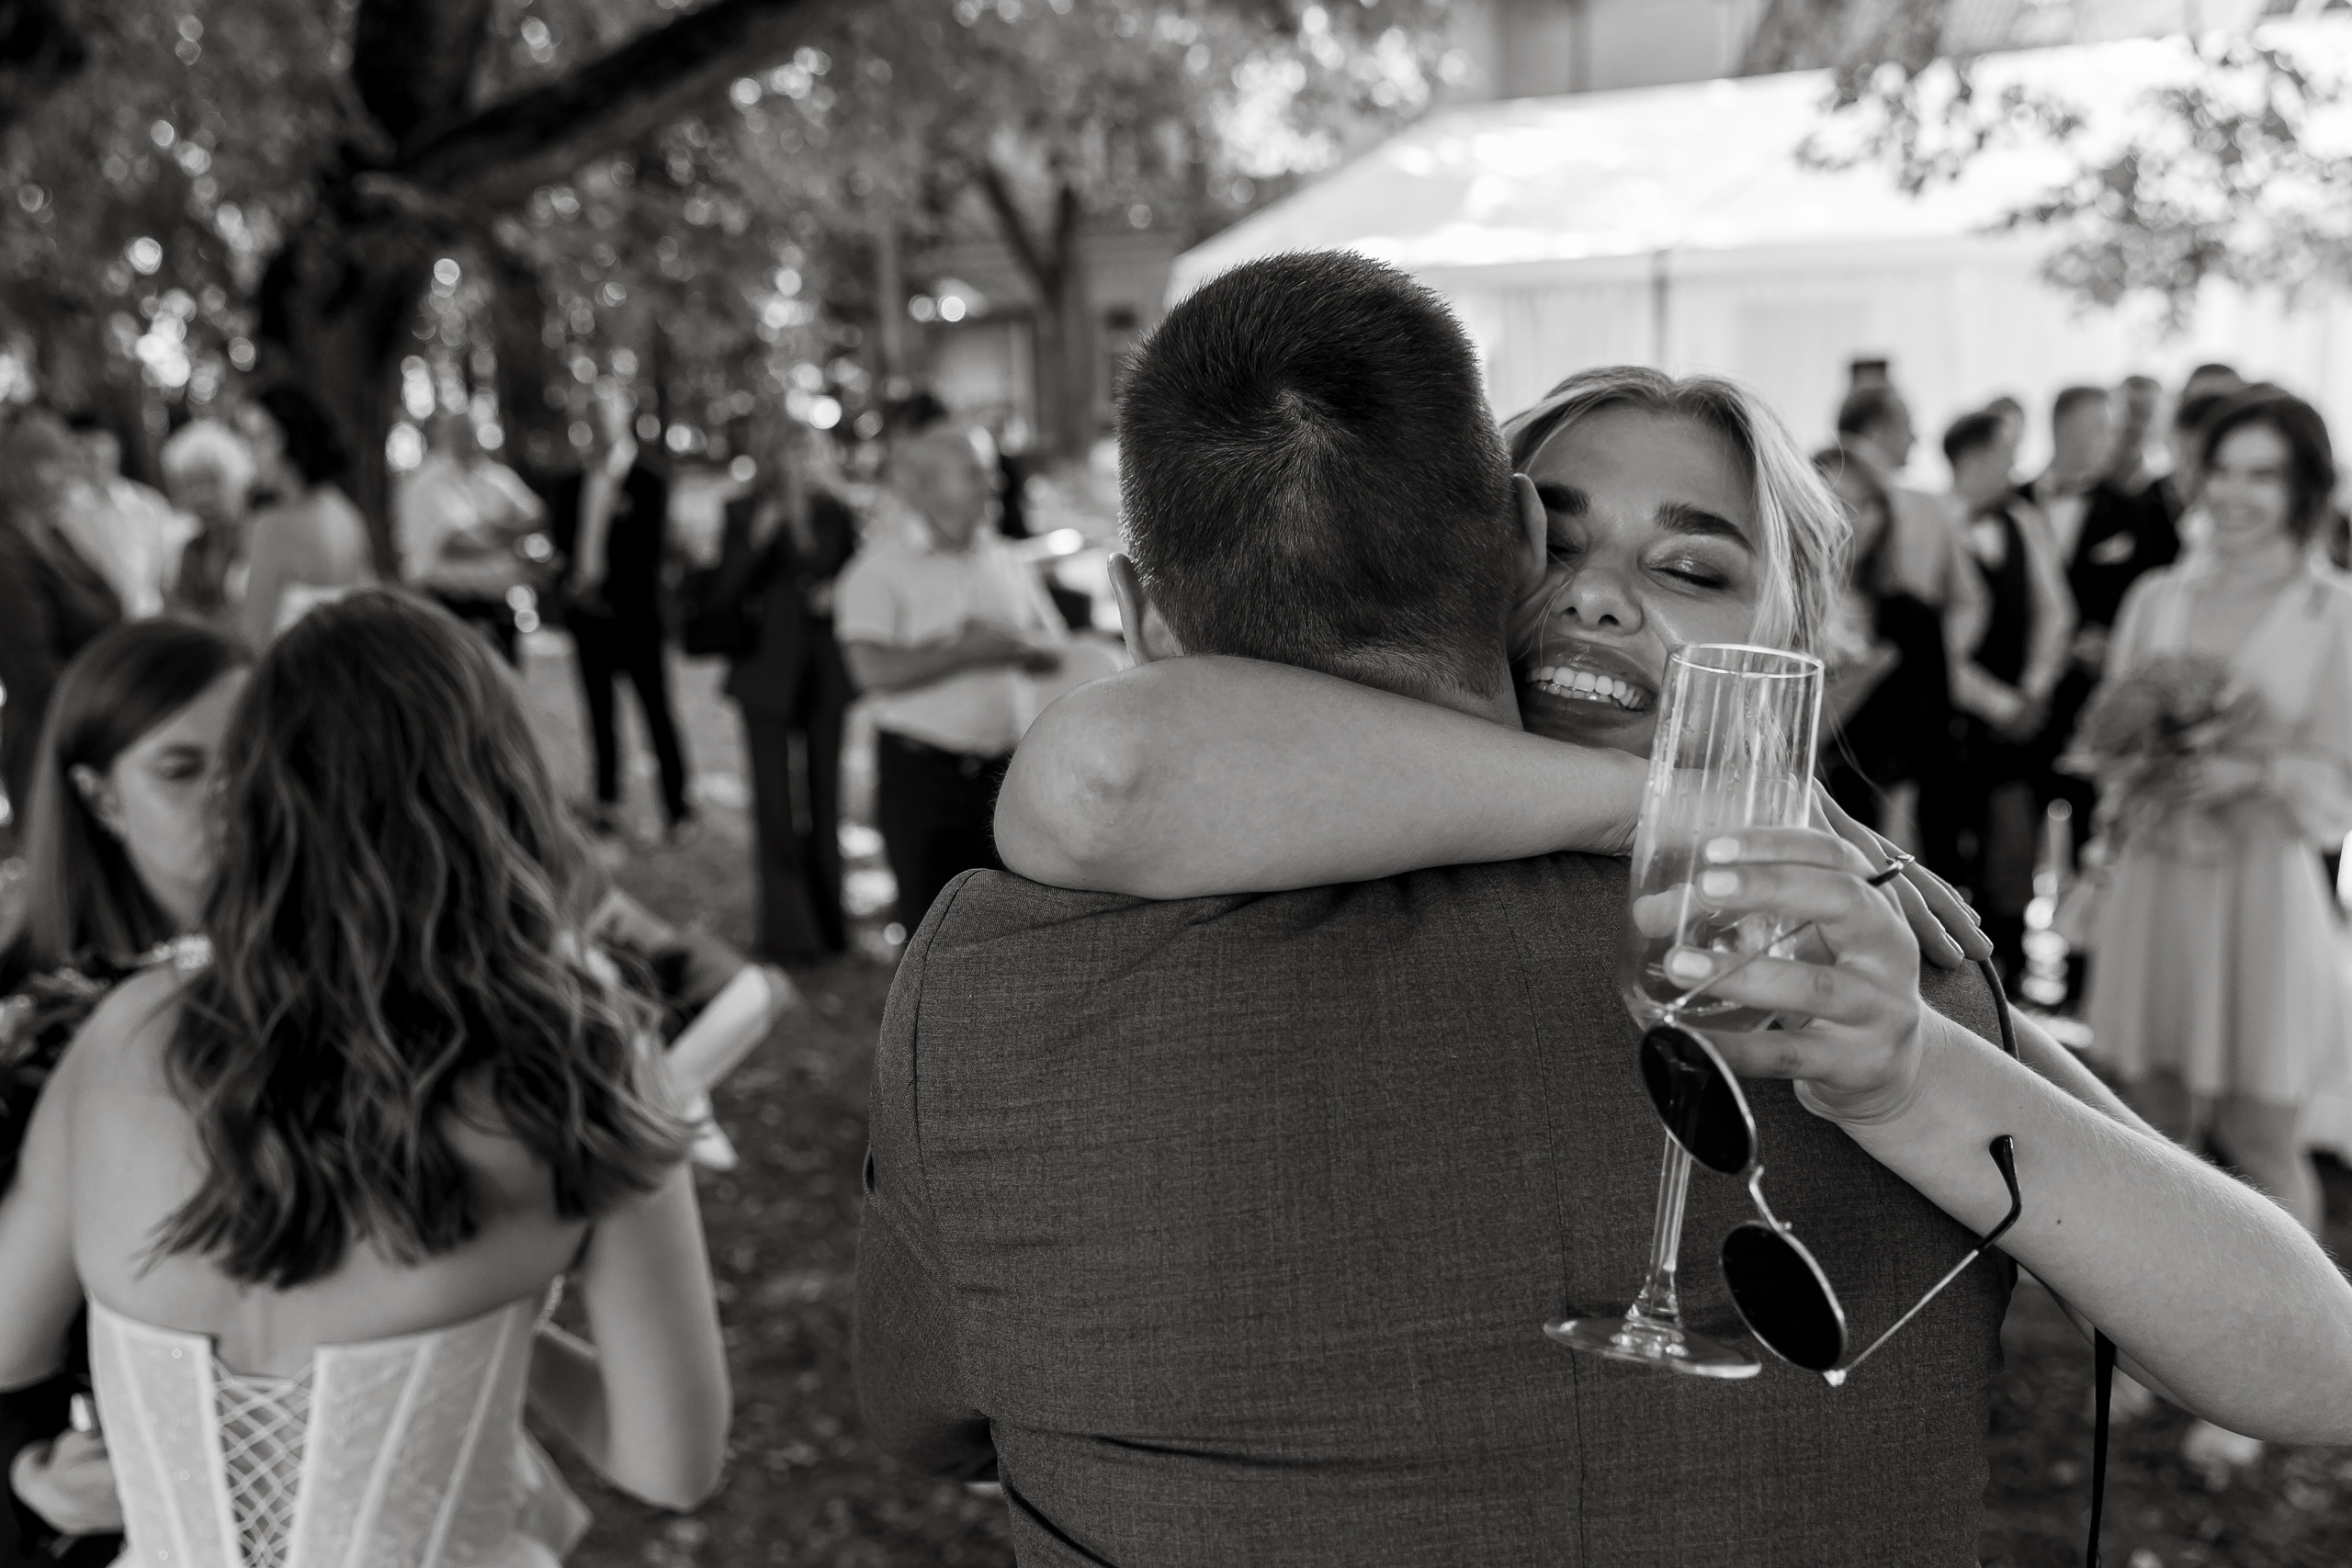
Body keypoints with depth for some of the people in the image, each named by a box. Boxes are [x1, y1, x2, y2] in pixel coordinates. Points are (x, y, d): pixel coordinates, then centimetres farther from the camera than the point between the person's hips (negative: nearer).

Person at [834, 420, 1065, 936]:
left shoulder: (1003, 560, 12)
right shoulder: (880, 568, -6)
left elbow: (1053, 650, 15)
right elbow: (874, 669, -18)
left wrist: (1013, 645, -8)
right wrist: (966, 651, -14)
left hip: (1009, 771, 5)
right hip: (923, 772, -4)